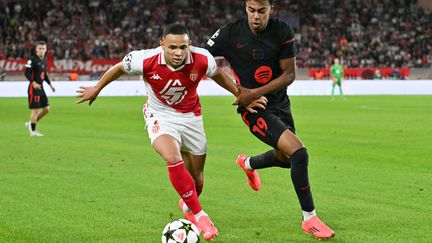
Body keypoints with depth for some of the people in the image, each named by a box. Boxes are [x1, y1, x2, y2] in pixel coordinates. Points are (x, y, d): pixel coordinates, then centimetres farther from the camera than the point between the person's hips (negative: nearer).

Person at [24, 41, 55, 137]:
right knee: (36, 109, -6)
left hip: (40, 88, 8)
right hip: (34, 88, -8)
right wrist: (34, 82, -31)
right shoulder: (32, 60, -11)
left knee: (46, 109, 9)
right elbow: (27, 73, -17)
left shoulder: (43, 61, 14)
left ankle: (30, 123, 22)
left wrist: (50, 84, 20)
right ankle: (33, 131, 4)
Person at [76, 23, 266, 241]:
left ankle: (187, 206, 47)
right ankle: (199, 215, -17)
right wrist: (96, 89, 9)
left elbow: (217, 74, 3)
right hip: (160, 116, -2)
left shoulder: (202, 59, -21)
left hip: (191, 117, 2)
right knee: (173, 159, -31)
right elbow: (120, 67, -4)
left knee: (196, 179, 10)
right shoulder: (146, 60, -25)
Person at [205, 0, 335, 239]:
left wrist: (255, 93, -17)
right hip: (254, 110, -5)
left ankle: (248, 163, 59)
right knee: (299, 152, -22)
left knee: (286, 158, 25)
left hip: (280, 103, 5)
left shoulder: (283, 32, -9)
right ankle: (309, 219, -8)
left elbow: (289, 74, -7)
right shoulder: (230, 33, -15)